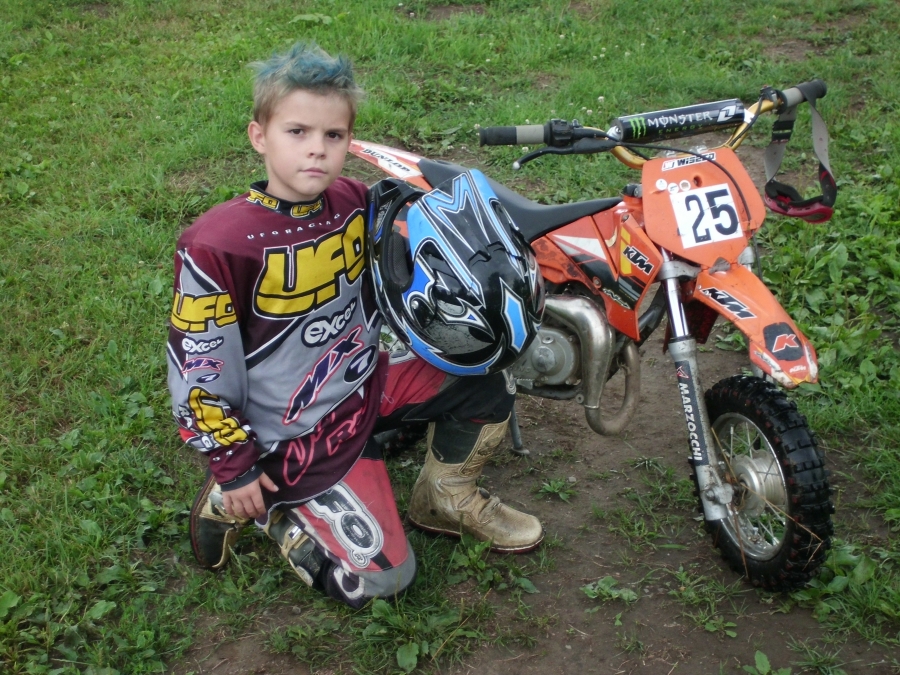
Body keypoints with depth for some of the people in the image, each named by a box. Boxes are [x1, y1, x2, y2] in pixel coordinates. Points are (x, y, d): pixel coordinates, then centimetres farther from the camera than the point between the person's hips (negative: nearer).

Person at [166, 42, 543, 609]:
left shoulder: (355, 204, -6)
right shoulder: (217, 246, -26)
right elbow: (196, 371, -18)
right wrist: (235, 468, -12)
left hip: (366, 381, 7)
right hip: (299, 435, -6)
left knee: (487, 383, 1)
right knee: (383, 576, -9)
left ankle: (446, 499, 25)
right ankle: (252, 508, 10)